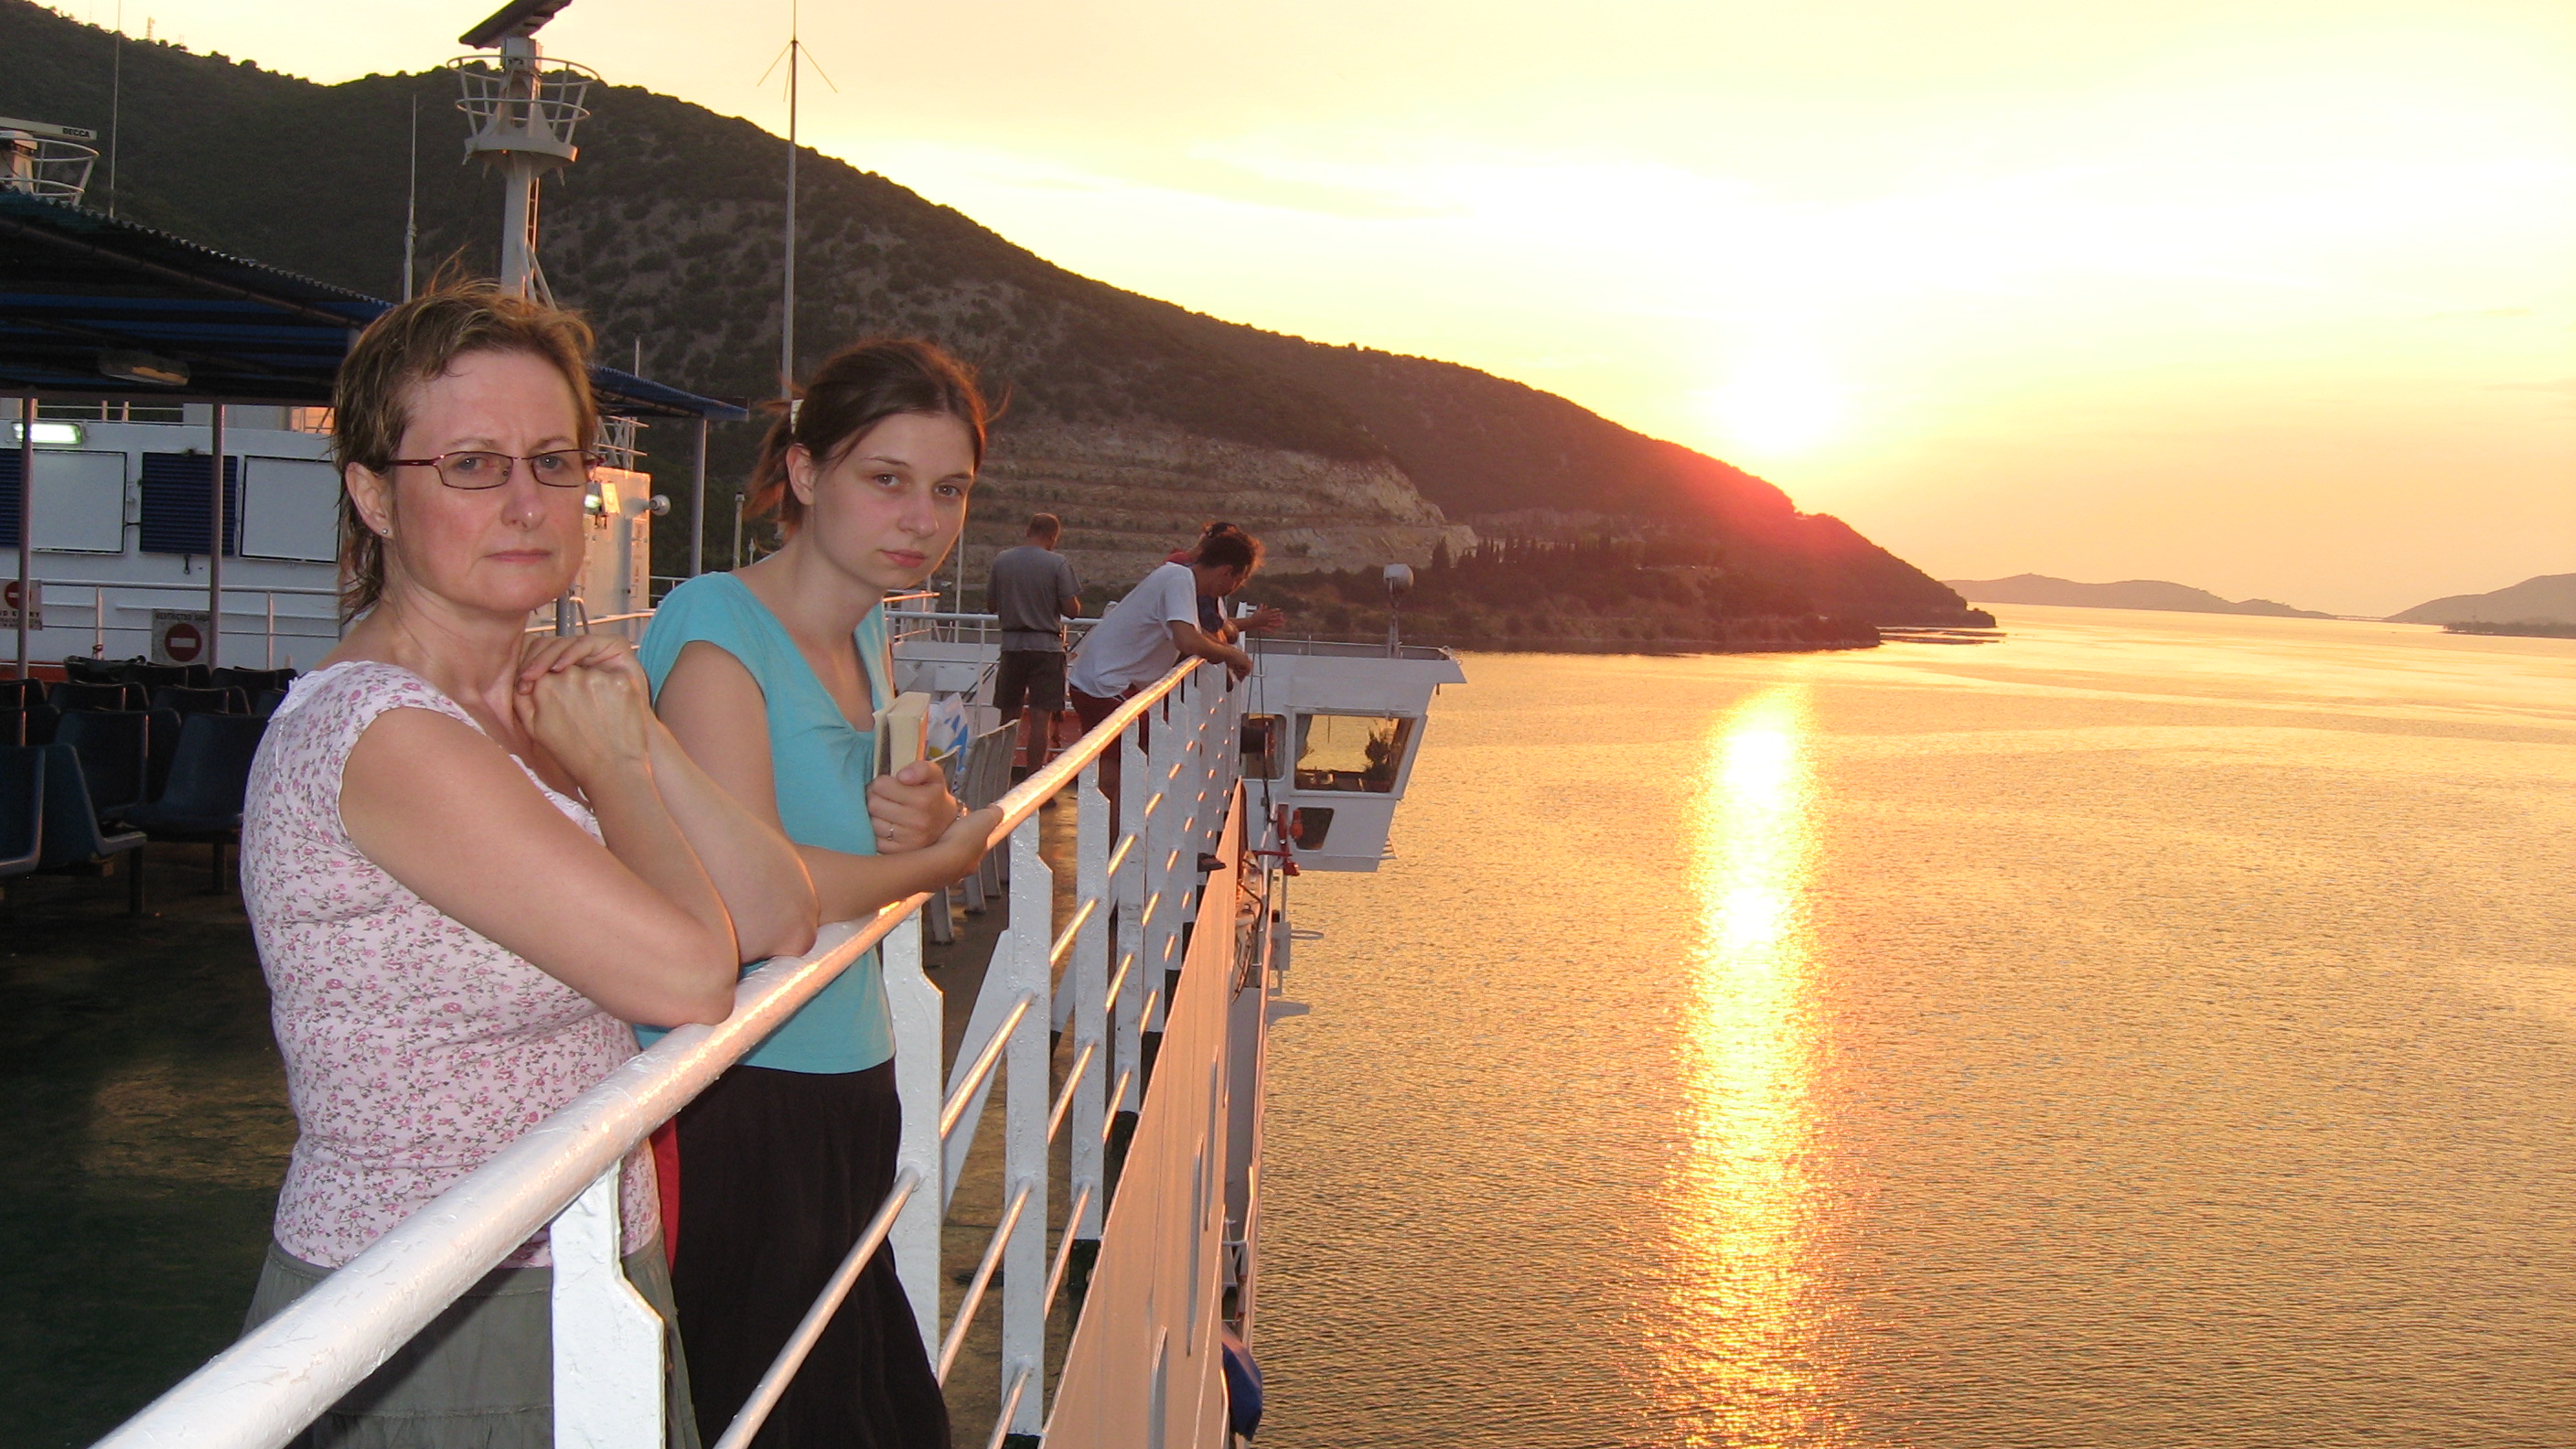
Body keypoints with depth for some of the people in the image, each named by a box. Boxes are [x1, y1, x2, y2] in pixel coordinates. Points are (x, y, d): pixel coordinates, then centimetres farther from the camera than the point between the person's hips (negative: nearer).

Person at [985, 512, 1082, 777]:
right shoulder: (1057, 564, -10)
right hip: (1046, 646, -3)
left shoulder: (1002, 560, 1)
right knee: (1041, 717, 0)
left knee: (1009, 715, 13)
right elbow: (1072, 610, -11)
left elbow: (991, 605, 8)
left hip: (1012, 645, 4)